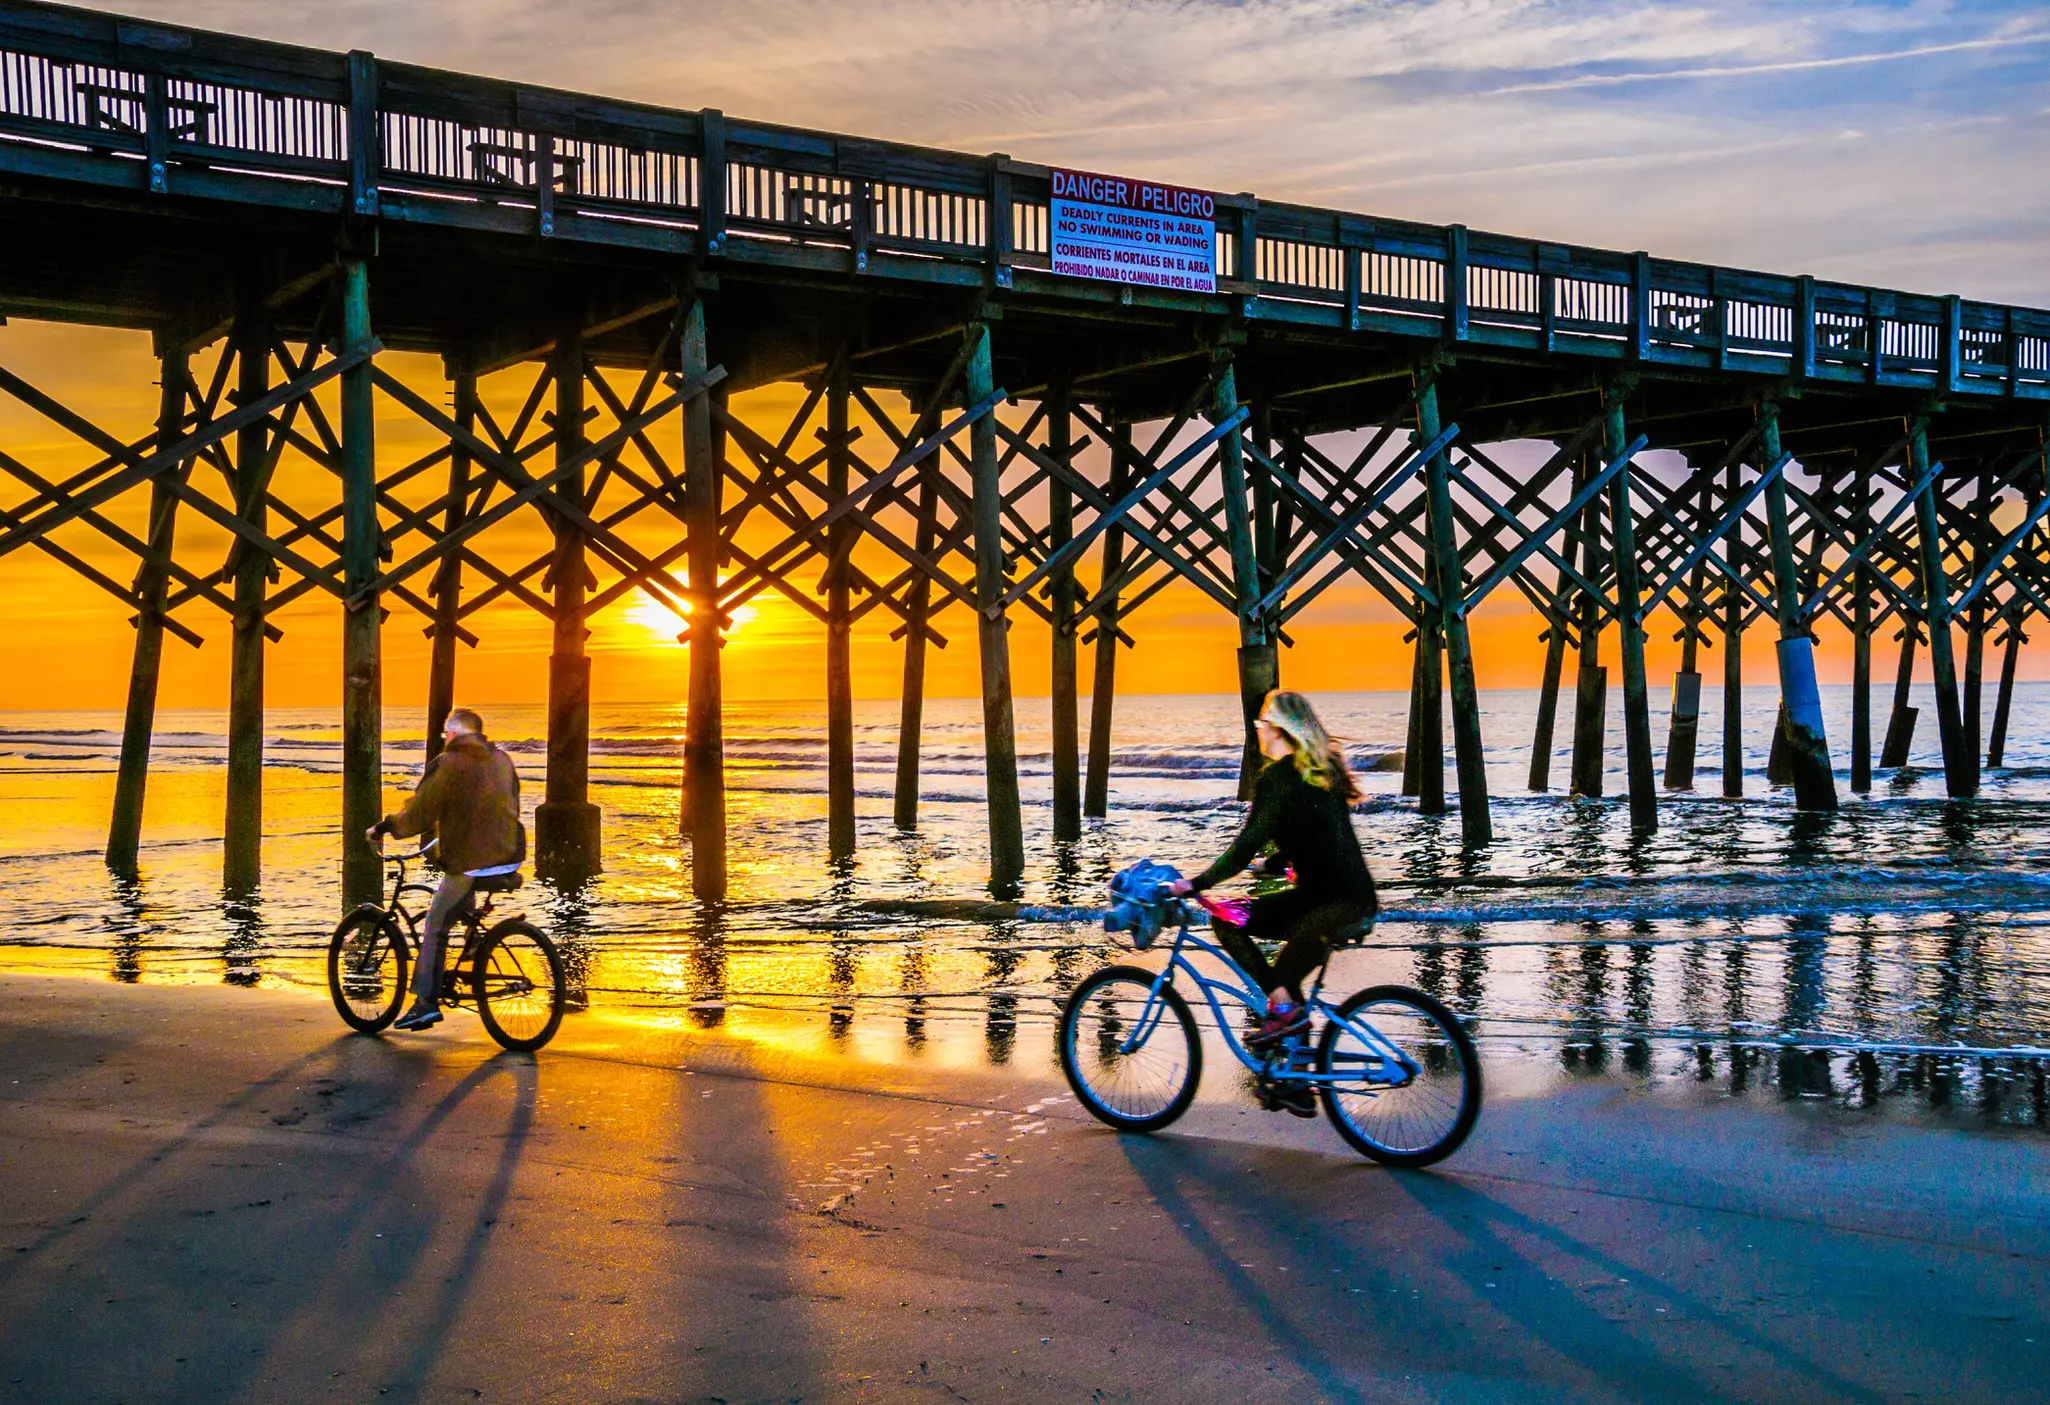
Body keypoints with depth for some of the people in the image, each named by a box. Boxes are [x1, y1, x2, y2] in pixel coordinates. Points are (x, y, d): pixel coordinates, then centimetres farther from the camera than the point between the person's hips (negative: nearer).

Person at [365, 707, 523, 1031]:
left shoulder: (447, 764, -7)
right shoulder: (502, 760, 13)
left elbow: (418, 815, -10)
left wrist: (383, 828, 7)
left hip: (469, 863, -6)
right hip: (509, 856, 7)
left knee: (435, 926, 5)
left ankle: (426, 1002, 3)